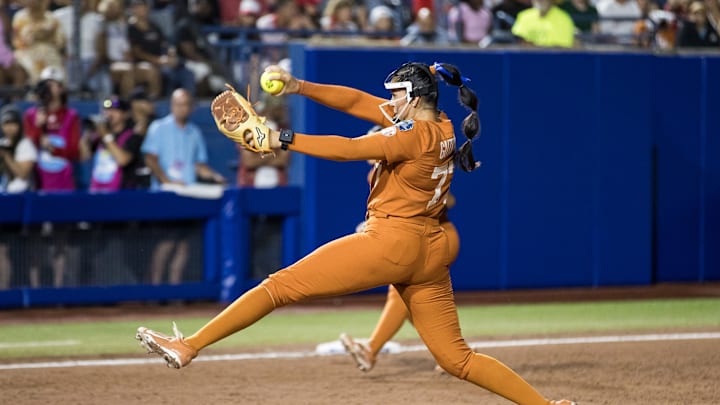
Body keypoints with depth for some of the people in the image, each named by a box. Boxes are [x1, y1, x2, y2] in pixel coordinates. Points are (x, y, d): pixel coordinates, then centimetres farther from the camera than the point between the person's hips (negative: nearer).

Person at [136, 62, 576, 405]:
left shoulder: (416, 133, -12)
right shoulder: (440, 126, 13)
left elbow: (349, 149, -20)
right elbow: (357, 101, 11)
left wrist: (282, 139, -18)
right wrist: (300, 87, 2)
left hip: (391, 242, -9)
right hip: (431, 252, 9)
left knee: (280, 285, -6)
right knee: (458, 358, 11)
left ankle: (189, 346, -8)